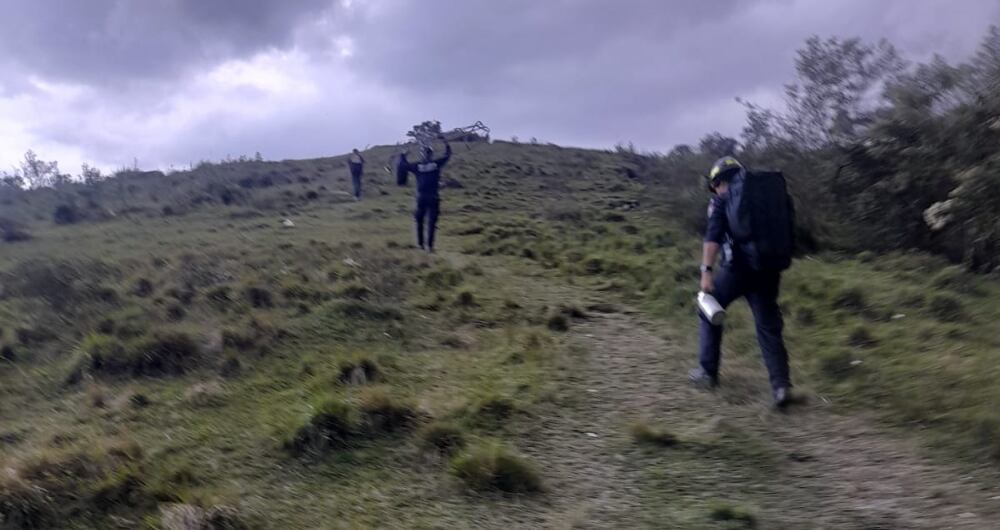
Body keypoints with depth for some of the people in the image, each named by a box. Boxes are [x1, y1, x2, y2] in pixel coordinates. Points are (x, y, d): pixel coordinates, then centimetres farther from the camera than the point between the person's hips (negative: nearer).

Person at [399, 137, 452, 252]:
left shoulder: (417, 167, -2)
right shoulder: (436, 164, -4)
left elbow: (403, 164, 9)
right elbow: (447, 155, 9)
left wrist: (403, 155, 27)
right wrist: (446, 143, 21)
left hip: (421, 197, 1)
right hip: (433, 197, -1)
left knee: (419, 221, 15)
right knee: (431, 222, 0)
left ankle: (420, 243, 19)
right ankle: (429, 245, -5)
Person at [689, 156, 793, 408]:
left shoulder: (722, 199, 3)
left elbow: (713, 235, -13)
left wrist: (706, 271, -20)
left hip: (737, 267, -4)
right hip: (768, 268, 4)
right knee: (769, 326, 8)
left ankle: (708, 372, 19)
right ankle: (781, 385, -5)